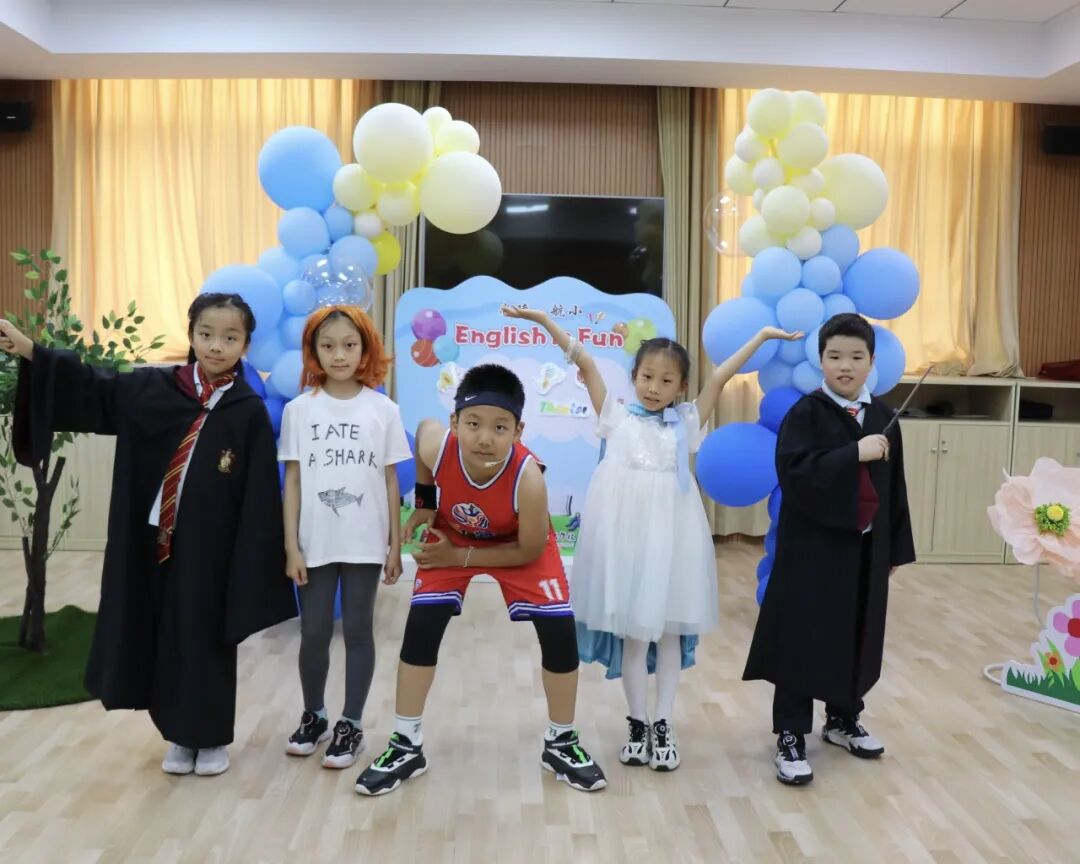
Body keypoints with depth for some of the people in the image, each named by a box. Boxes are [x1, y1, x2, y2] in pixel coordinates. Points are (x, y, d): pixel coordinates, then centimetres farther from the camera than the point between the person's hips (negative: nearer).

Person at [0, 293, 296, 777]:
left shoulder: (249, 413, -8)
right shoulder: (152, 388, 0)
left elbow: (258, 499, -8)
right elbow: (91, 388, 8)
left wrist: (253, 564, -10)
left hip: (211, 550, -3)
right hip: (154, 543, 3)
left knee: (206, 641, 9)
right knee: (165, 640, 13)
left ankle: (213, 737, 28)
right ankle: (181, 734, 32)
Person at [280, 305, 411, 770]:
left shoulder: (382, 409, -1)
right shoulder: (299, 409, -1)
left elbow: (390, 480, 2)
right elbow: (292, 480, 0)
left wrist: (395, 545, 2)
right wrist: (291, 546, -3)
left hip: (365, 543, 0)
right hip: (315, 543, 1)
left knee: (358, 632, 7)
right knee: (314, 633, 9)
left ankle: (351, 724, 20)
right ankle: (313, 715, 30)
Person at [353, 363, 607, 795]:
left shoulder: (528, 478, -40)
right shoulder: (436, 443, -35)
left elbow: (530, 551, -24)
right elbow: (423, 427, -7)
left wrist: (461, 558, -23)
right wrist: (424, 504, -4)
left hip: (519, 545, -2)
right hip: (450, 535, 2)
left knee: (559, 629, -11)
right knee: (420, 625, -8)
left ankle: (561, 743, 12)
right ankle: (406, 746, 8)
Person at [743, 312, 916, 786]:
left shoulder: (882, 416, 6)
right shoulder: (805, 413, -9)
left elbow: (895, 488, 10)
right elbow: (795, 472, -24)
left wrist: (896, 548, 10)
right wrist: (854, 454, -29)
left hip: (866, 547, 5)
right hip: (814, 546, -5)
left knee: (857, 637, 15)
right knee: (803, 640, 0)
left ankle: (843, 720, 34)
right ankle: (791, 735, 10)